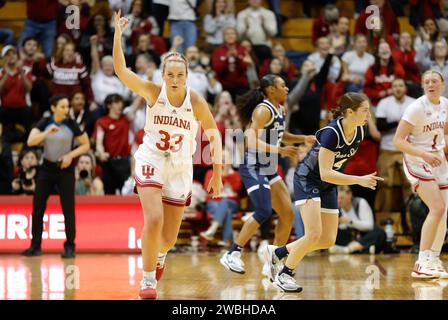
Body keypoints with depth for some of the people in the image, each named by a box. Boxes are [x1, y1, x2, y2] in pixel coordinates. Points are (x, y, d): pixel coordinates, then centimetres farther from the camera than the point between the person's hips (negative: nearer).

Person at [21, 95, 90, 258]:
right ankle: (35, 246, 10)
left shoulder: (72, 124, -8)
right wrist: (47, 132, -31)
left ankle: (69, 247, 3)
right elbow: (30, 141, -17)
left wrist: (71, 155, -14)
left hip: (65, 169, -2)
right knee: (37, 207, 1)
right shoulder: (44, 122, -5)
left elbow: (86, 145, 0)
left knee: (68, 208, -4)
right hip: (47, 168, 2)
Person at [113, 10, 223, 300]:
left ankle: (160, 255, 47)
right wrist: (118, 34, -32)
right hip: (150, 163, -1)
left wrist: (217, 175, -1)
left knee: (169, 237, 9)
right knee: (154, 220, -23)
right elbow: (121, 70, -22)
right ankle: (148, 279, -7)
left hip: (180, 169, 1)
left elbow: (214, 136, -2)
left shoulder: (196, 102, -13)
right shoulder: (153, 93, -13)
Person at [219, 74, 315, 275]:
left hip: (269, 170, 10)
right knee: (264, 212, -21)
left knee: (288, 214, 5)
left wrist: (303, 139, 16)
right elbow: (250, 140, -25)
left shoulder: (281, 110, 13)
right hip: (253, 168, -10)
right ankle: (232, 254, -13)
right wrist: (279, 150, -30)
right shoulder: (263, 110, -15)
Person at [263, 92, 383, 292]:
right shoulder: (331, 133, -29)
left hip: (328, 186, 8)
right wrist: (359, 180, -37)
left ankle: (277, 252, 20)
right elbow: (325, 173, -33)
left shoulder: (359, 132, -6)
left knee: (328, 241, 5)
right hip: (307, 180, -8)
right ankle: (284, 274, -3)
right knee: (314, 234, -21)